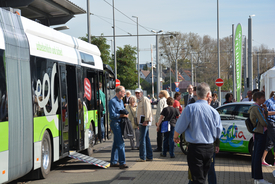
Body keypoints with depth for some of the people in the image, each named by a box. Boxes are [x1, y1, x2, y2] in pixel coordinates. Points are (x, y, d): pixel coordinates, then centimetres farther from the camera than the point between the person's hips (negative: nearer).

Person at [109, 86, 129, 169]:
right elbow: (112, 115, -17)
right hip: (115, 124, -9)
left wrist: (125, 114, 3)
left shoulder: (121, 101, 17)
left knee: (116, 143, 12)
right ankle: (122, 163, -11)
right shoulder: (113, 101, -12)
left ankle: (113, 162, 19)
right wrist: (121, 115, -17)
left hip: (120, 123, 9)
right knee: (121, 143, -12)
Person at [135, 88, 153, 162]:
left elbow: (147, 110, -18)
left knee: (142, 139, -11)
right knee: (146, 139, 10)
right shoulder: (139, 101, 25)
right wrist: (139, 123, 23)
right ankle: (149, 156, 13)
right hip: (141, 122, 11)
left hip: (144, 122, -11)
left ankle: (142, 157, -11)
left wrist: (146, 120, -24)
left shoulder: (145, 100, -8)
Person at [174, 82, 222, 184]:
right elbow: (218, 133, 6)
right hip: (209, 148, 4)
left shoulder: (189, 108, -12)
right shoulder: (214, 111, -3)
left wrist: (175, 137, 16)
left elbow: (180, 127, -5)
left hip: (195, 148, -4)